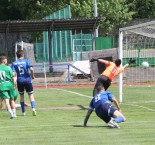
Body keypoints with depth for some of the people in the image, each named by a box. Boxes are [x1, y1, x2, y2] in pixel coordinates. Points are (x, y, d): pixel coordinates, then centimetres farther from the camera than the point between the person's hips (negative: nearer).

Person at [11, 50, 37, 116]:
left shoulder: (14, 63, 4)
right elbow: (31, 69, -16)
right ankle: (33, 108, -16)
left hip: (19, 81, 2)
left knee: (21, 96, 16)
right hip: (27, 80, -2)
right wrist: (32, 76, 0)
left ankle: (23, 112, 15)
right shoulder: (26, 61, -1)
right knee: (31, 95, 5)